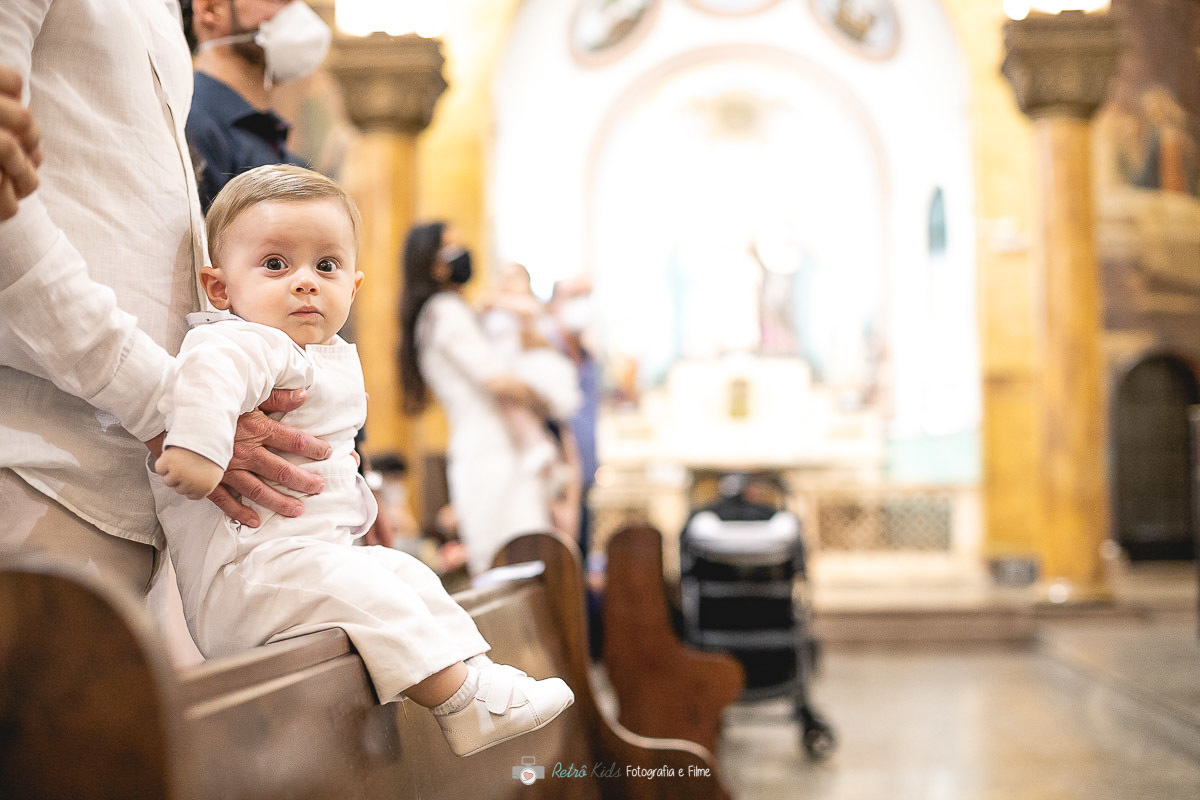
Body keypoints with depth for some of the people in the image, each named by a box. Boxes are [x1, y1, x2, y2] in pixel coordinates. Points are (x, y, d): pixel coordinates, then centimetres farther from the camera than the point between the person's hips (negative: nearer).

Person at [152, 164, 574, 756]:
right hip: (246, 567, -11)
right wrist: (199, 445, -51)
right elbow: (210, 366, -41)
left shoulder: (333, 356, 15)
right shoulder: (253, 345, -17)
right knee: (359, 592, -24)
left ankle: (476, 672, 17)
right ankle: (463, 702, -18)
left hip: (320, 547, 11)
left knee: (405, 572, 12)